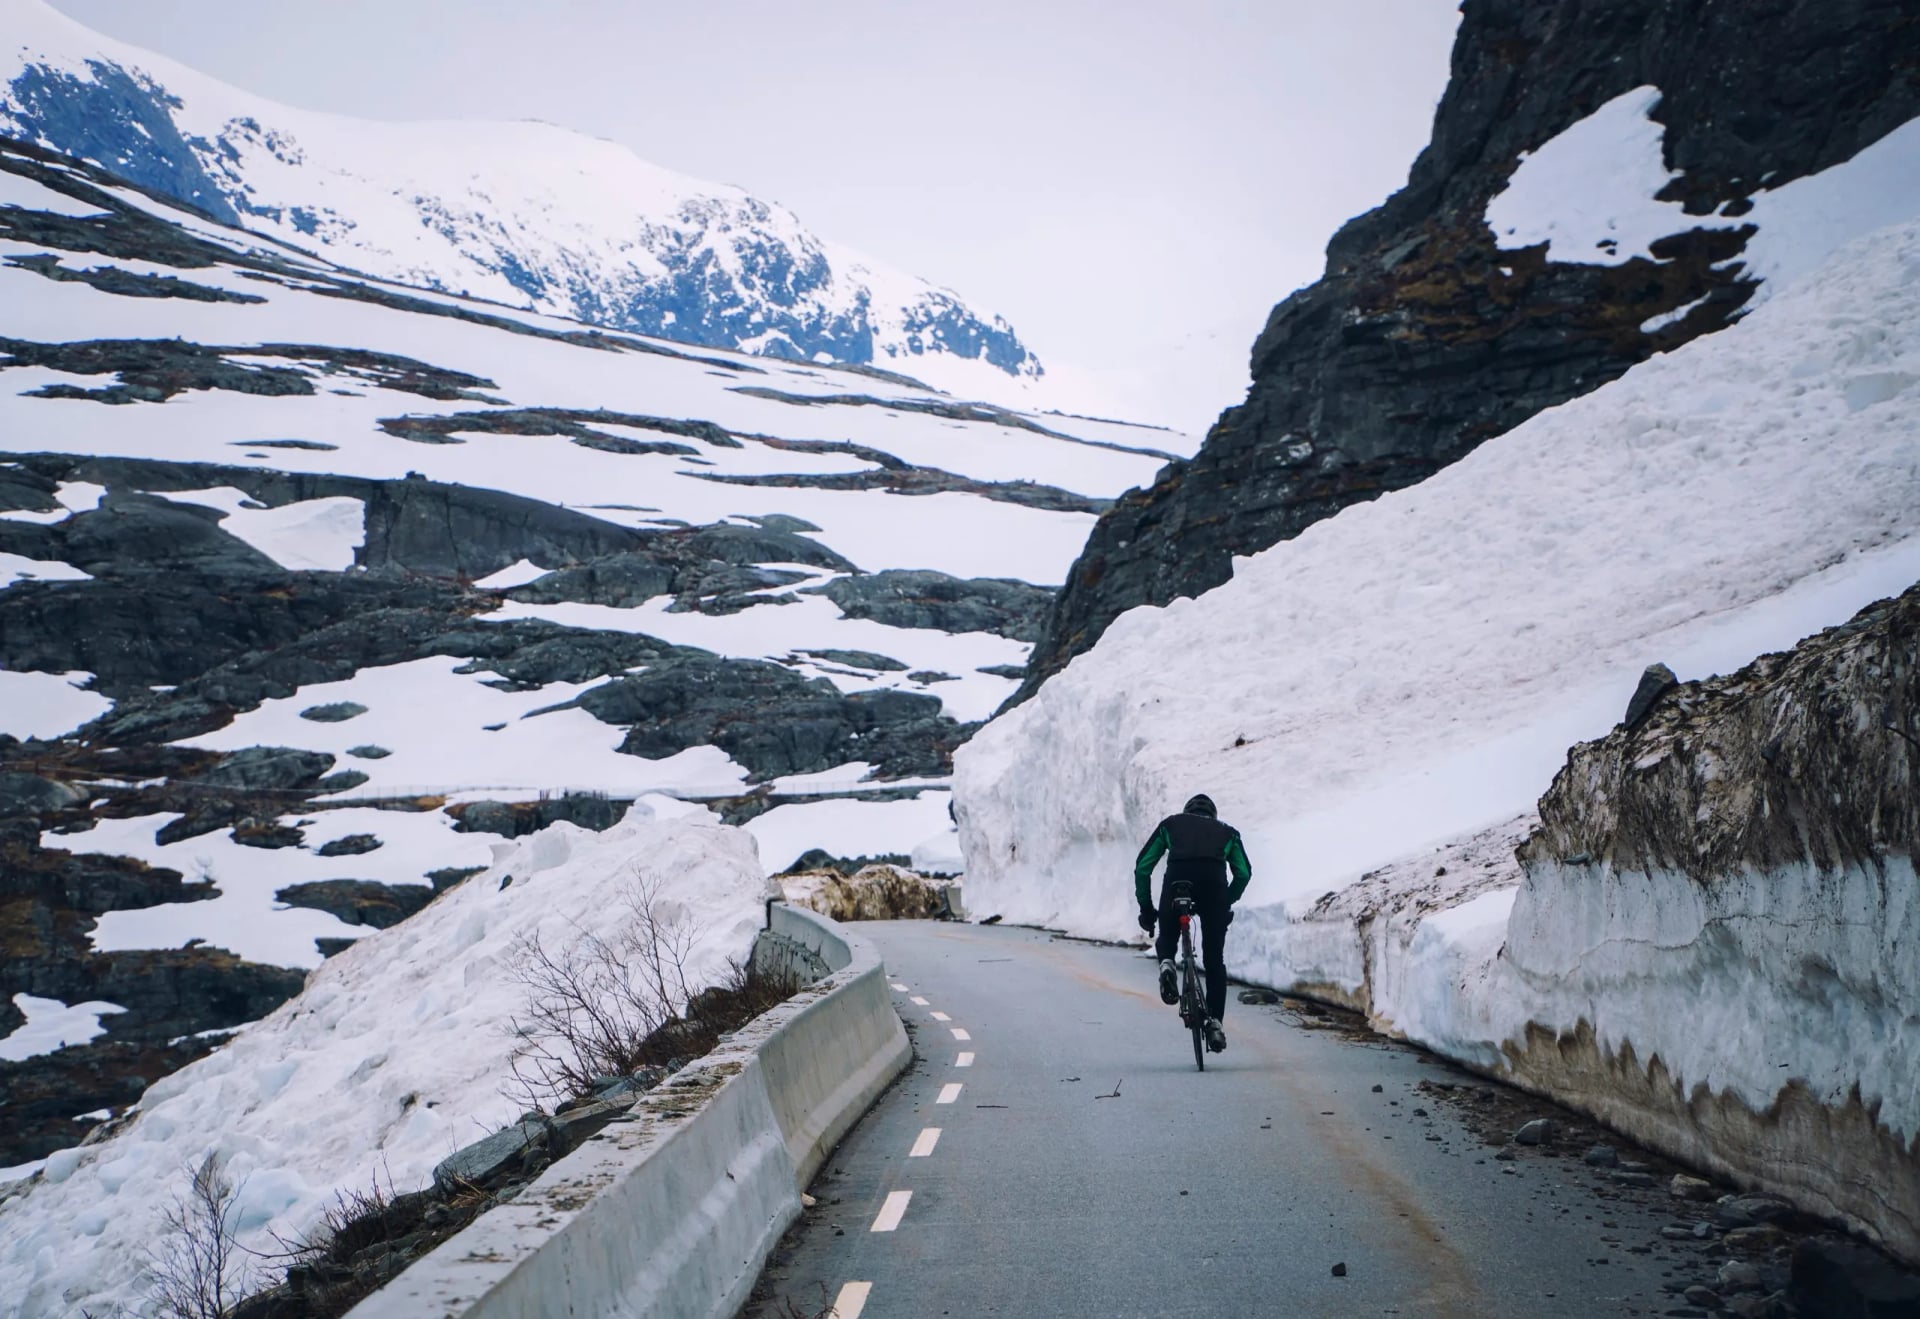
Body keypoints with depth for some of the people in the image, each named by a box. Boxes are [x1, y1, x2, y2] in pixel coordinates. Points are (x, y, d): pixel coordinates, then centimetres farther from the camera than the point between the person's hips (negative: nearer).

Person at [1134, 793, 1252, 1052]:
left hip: (1178, 876, 0)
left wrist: (1145, 907, 29)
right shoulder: (1226, 831, 34)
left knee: (1167, 936, 25)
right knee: (1214, 958, 9)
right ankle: (1215, 1022, 1)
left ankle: (1166, 963, -7)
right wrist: (1227, 903, 31)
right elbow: (1243, 872, 19)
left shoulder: (1170, 824, 33)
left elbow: (1142, 867, 24)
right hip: (1214, 881, 0)